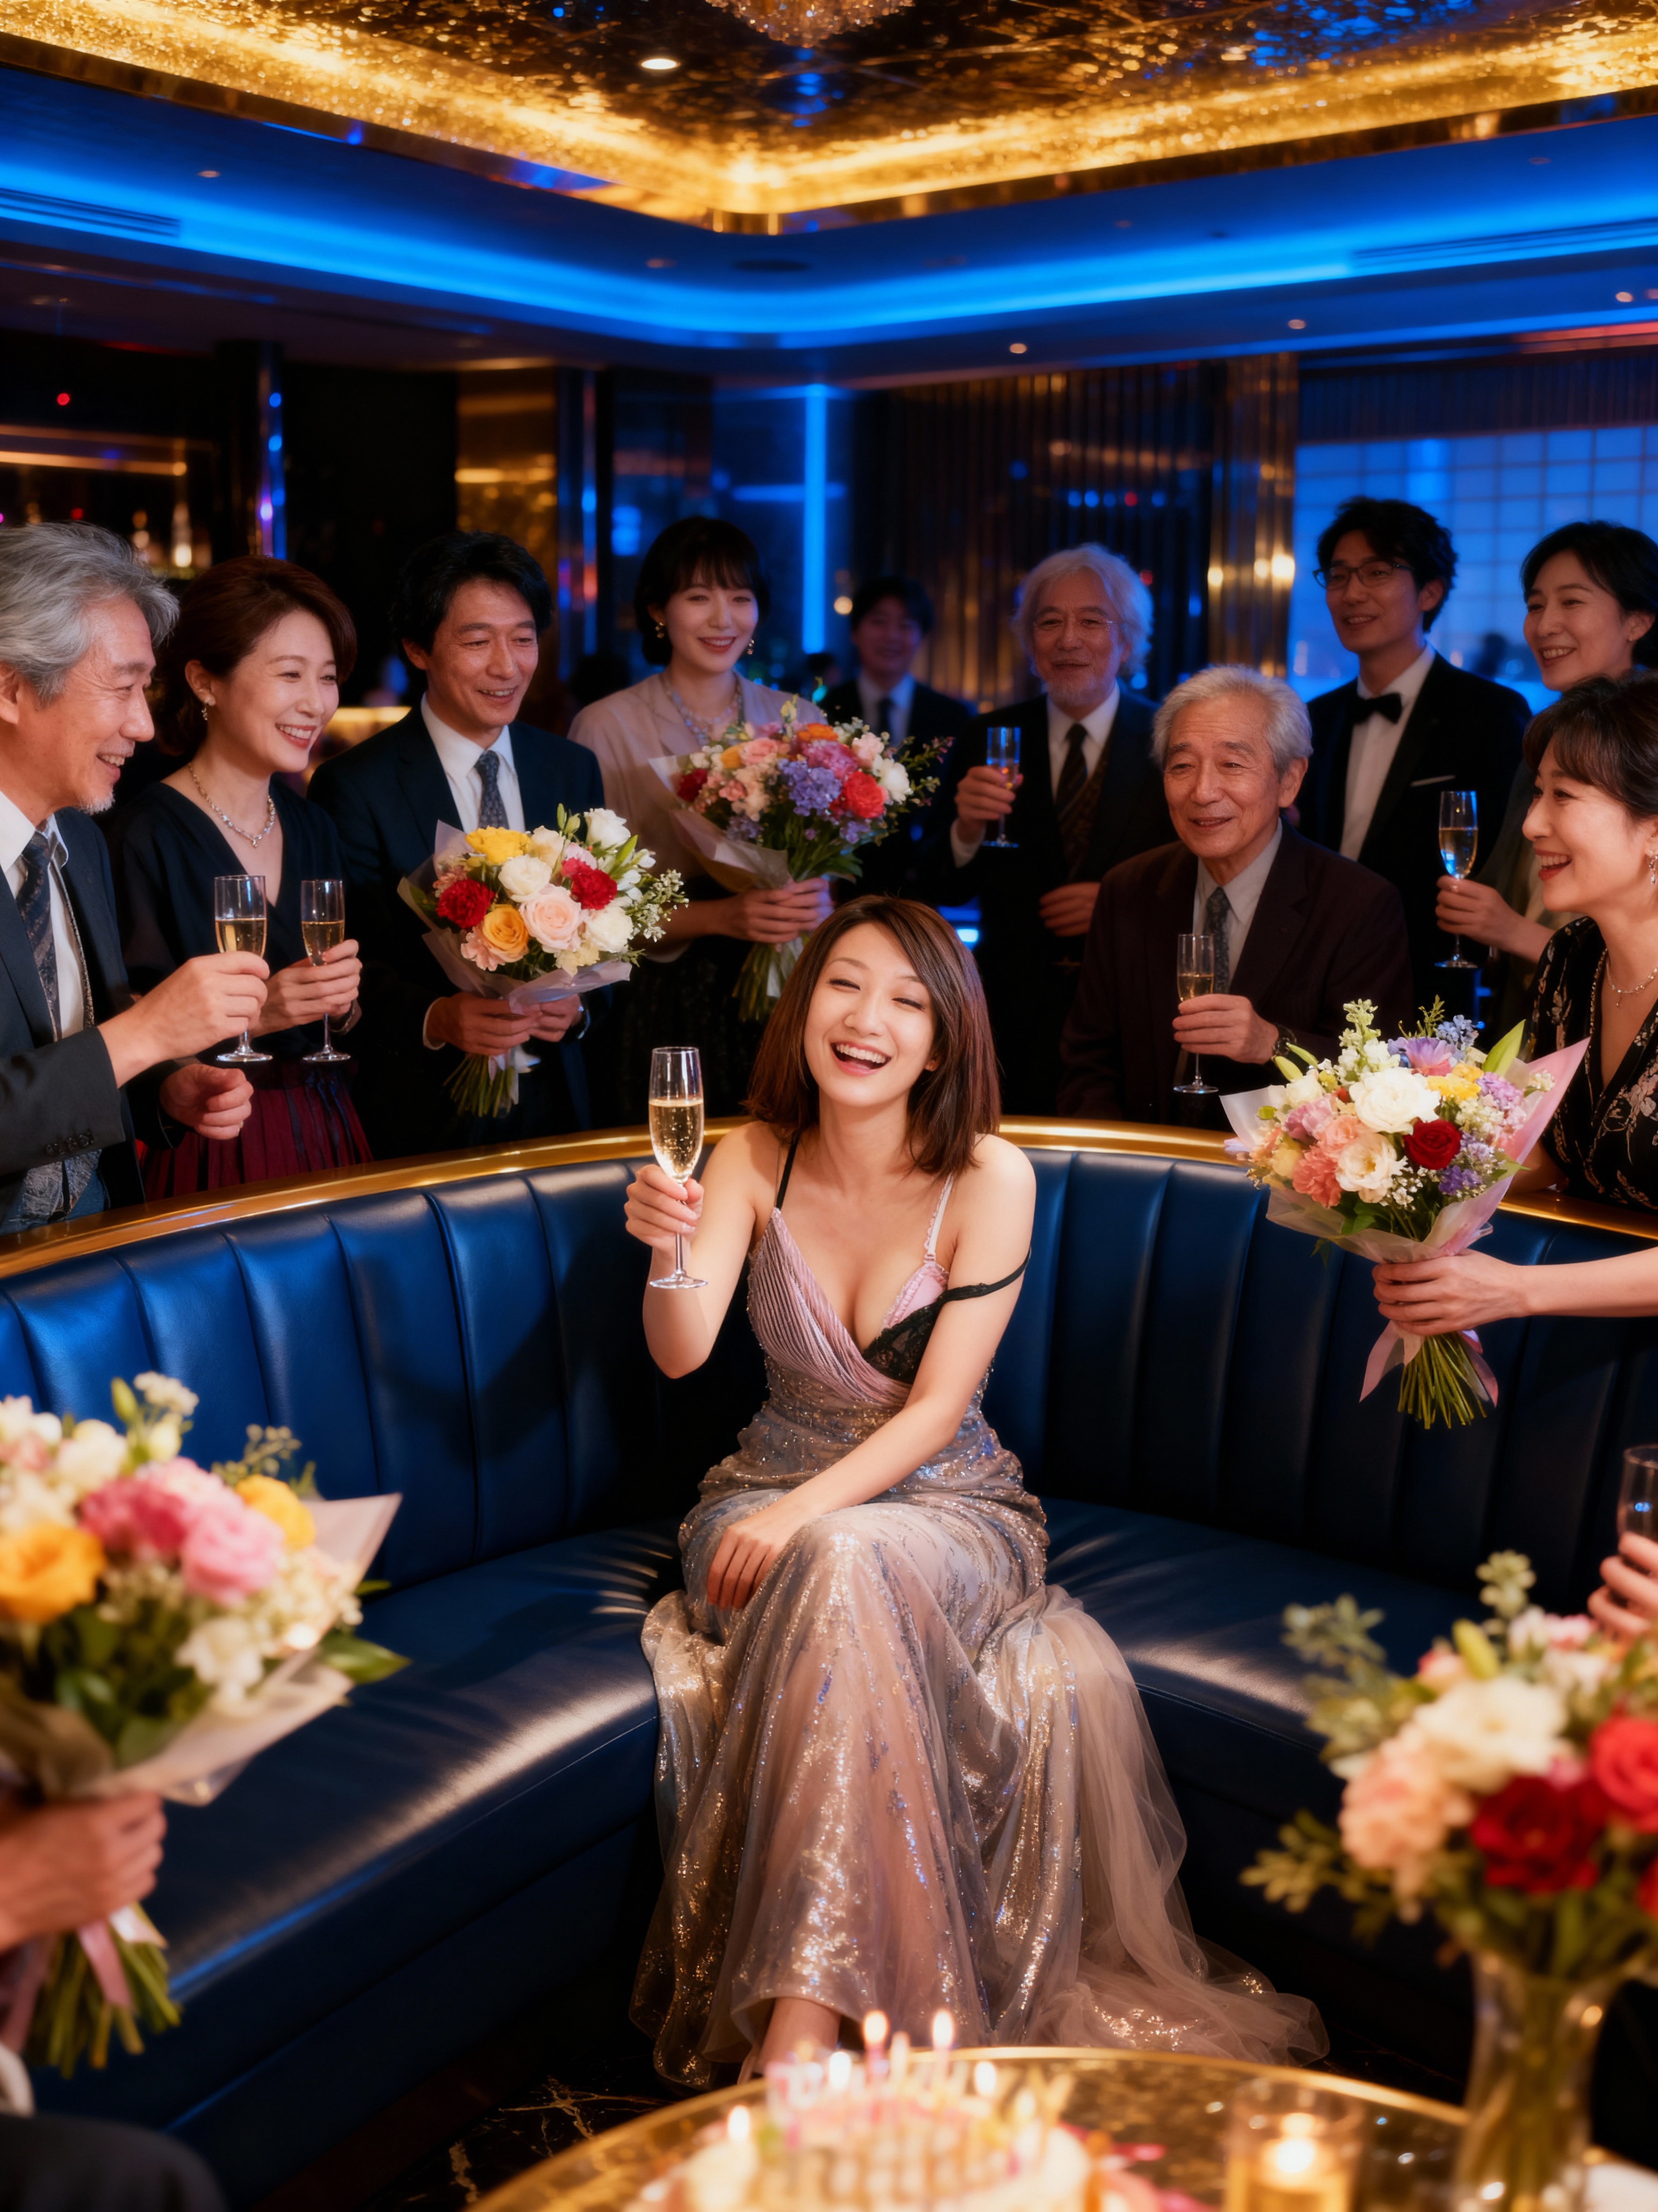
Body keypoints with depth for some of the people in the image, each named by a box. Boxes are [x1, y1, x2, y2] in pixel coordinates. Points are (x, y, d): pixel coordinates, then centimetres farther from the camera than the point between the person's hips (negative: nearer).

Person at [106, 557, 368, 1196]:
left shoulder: (312, 827, 7)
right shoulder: (144, 837, -12)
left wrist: (343, 1001, -7)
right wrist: (250, 1014, -24)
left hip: (325, 1137, 6)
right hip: (209, 1149, -5)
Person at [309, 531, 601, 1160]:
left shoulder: (574, 772, 7)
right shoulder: (355, 788, -7)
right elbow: (345, 960, -9)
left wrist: (578, 1004, -9)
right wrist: (434, 1020, -25)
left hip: (552, 1101, 4)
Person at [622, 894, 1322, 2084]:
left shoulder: (991, 1180, -11)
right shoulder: (755, 1161, -2)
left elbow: (937, 1409, -14)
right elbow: (682, 1353, -14)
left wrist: (807, 1514, -26)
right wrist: (670, 1252, -35)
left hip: (946, 1504, -2)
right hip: (778, 1494, 2)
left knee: (853, 1565, -37)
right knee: (835, 1585, -34)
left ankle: (802, 2024, -37)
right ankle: (801, 2027, -29)